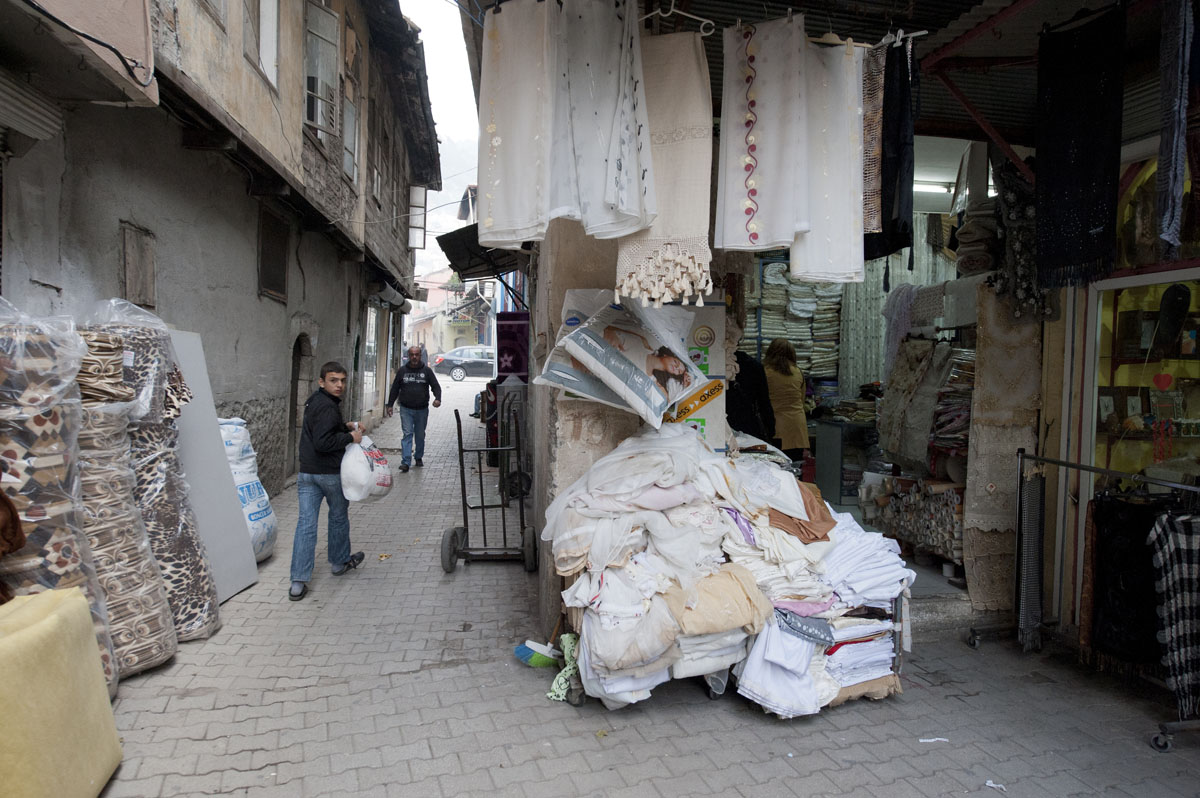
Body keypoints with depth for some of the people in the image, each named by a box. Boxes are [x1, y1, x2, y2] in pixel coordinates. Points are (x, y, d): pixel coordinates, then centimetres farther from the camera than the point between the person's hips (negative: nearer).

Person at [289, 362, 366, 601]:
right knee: (338, 517, 16)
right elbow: (322, 442, -26)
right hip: (330, 473, -7)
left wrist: (346, 426, 15)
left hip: (306, 472, 7)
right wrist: (350, 437, -16)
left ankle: (298, 582, 0)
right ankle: (340, 561, 36)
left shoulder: (315, 402, 12)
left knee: (306, 523, 2)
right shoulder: (328, 407, -19)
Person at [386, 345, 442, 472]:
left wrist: (438, 398, -18)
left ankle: (419, 457, 29)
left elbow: (436, 386, 1)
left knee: (420, 435, 12)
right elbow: (395, 389, 9)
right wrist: (390, 404, 6)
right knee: (407, 434, -8)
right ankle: (405, 462, -13)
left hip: (422, 409, 1)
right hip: (406, 409, -1)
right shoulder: (402, 370, 4)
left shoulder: (427, 370, 3)